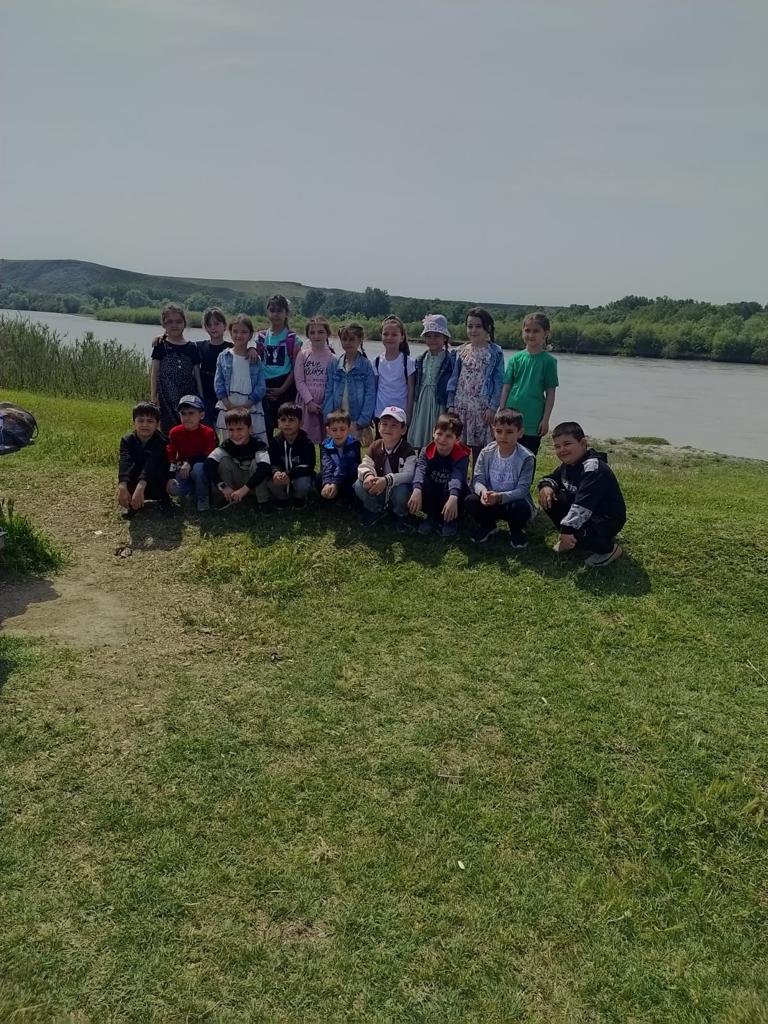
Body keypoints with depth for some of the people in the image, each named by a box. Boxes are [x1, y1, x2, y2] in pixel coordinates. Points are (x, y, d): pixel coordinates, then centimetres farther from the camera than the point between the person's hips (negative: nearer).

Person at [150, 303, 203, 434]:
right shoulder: (161, 346, 2)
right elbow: (154, 373, 3)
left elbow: (197, 375, 7)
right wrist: (154, 397, -2)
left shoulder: (191, 347, 5)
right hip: (167, 400, -1)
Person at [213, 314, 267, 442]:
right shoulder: (224, 357, 4)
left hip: (250, 409, -1)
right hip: (228, 408, 1)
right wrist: (230, 406, -10)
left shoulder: (256, 360, 2)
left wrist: (245, 406, -12)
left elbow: (261, 387, -2)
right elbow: (218, 384, 1)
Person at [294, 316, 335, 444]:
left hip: (325, 404, 0)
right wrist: (310, 401, -10)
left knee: (326, 440, 3)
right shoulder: (303, 355, 3)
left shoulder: (331, 358, 2)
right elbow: (299, 381, -2)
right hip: (306, 402, 0)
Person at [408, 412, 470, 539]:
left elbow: (457, 476, -37)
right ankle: (432, 517, -4)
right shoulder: (427, 451, -9)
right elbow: (420, 470, -29)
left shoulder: (462, 456, -17)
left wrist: (453, 498, -57)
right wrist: (417, 490, -50)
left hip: (451, 496, -2)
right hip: (432, 497, 2)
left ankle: (451, 520, -8)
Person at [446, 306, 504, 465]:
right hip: (461, 405, 3)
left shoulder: (495, 352, 0)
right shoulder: (462, 351, 9)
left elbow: (499, 382, -3)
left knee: (479, 446, 0)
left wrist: (492, 407, -9)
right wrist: (451, 404, 5)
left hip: (482, 407, -3)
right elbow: (454, 378, 10)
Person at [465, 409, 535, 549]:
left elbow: (522, 490, -20)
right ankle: (488, 525, 10)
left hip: (514, 501, -3)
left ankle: (516, 530, 3)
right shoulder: (487, 453, -6)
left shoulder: (526, 458, -17)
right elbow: (478, 479, -8)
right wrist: (483, 491, -33)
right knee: (470, 501, -25)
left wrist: (500, 496, -37)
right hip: (490, 502, 3)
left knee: (521, 508, -36)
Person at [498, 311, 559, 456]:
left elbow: (550, 393, -3)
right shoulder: (516, 358, 4)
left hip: (533, 421, -2)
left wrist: (545, 419, -6)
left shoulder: (548, 361, -3)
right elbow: (506, 387, 6)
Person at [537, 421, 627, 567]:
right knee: (550, 498, -4)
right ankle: (570, 539, 10)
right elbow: (552, 478, 16)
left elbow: (583, 504, -37)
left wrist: (567, 529, -41)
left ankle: (609, 548, -5)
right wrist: (546, 486, -9)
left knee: (575, 530, -36)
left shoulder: (594, 469, -28)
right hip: (584, 514, 9)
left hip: (608, 520, -9)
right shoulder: (568, 464, 1)